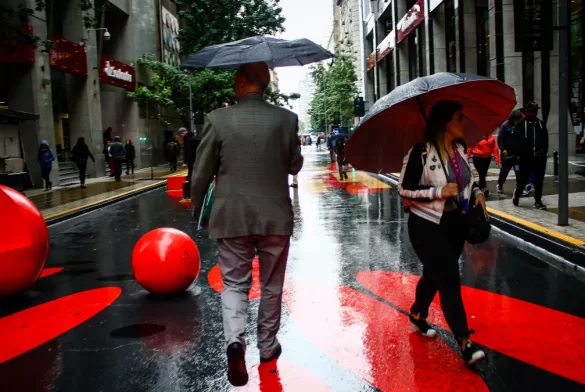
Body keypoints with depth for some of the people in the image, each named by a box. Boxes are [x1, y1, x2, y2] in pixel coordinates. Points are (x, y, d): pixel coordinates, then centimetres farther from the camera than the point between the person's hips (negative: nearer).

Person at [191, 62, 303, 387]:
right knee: (271, 286, 17)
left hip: (232, 218, -1)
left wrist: (196, 210, 11)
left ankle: (235, 340, -10)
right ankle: (268, 346, 29)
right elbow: (295, 166, 7)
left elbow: (201, 174, -4)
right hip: (275, 217, 1)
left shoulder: (218, 119, -8)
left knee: (234, 284, 12)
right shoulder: (287, 119, -4)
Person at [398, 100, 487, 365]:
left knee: (434, 275, 20)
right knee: (449, 281, -8)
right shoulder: (421, 152, -18)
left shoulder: (460, 149, 4)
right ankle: (465, 343, -2)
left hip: (455, 225, 7)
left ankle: (417, 315, 43)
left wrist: (476, 192, 0)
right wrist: (438, 192, -24)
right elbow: (404, 189, -16)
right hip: (427, 227, -7)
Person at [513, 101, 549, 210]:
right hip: (526, 157, -4)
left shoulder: (541, 124, 12)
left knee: (539, 180, 4)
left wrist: (544, 151, 3)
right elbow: (517, 141, -6)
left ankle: (538, 201, 10)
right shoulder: (520, 124, -3)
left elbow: (545, 140, 14)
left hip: (540, 157, 4)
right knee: (523, 179, 2)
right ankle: (516, 196, 24)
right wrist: (520, 154, -11)